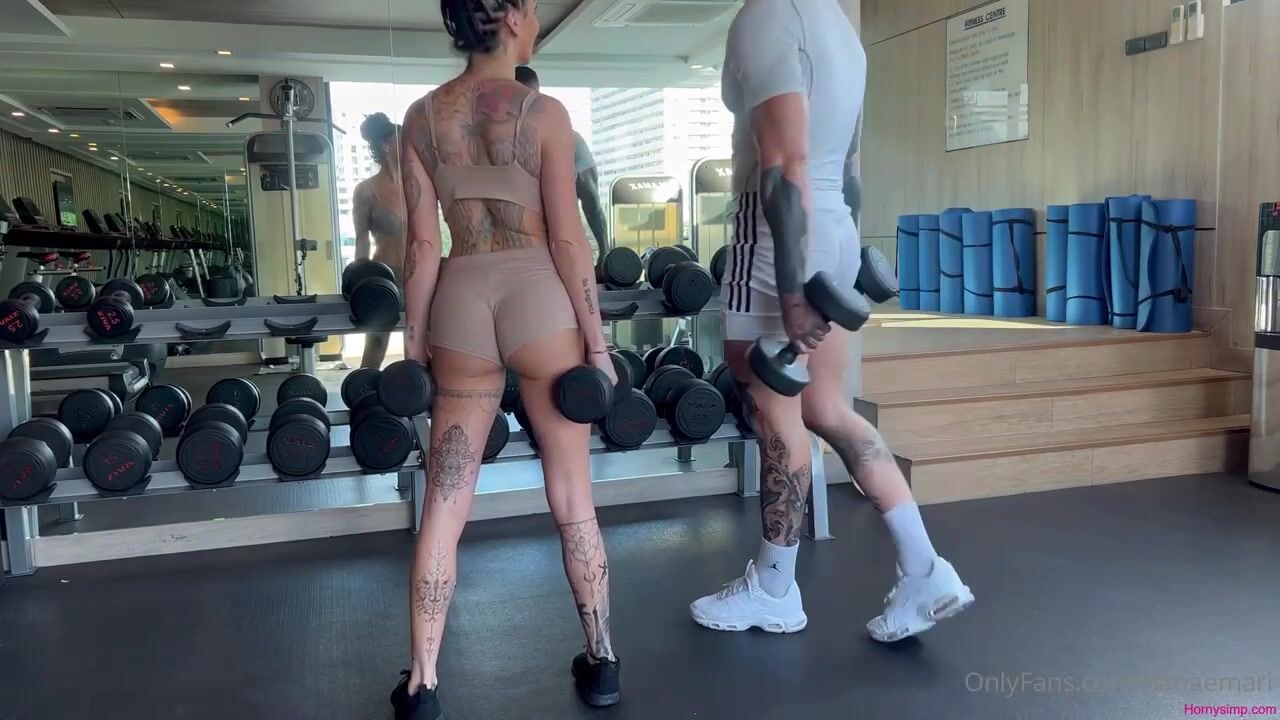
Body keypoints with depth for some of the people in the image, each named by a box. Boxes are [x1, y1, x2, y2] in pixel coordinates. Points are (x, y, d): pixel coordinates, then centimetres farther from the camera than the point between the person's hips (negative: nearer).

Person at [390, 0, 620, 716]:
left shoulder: (422, 117, 6)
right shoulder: (544, 112, -5)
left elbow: (423, 243, 5)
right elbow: (568, 237, -8)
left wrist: (415, 339, 11)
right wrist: (598, 339, -4)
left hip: (461, 301, 3)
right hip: (538, 297, -3)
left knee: (444, 504, 8)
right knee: (573, 497, 10)